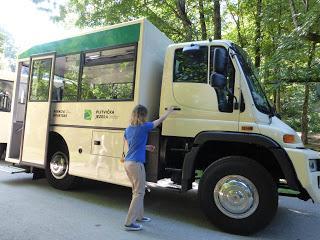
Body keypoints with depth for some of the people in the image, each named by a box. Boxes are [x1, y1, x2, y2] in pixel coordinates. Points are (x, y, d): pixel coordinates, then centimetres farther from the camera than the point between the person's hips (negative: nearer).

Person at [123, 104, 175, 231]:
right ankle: (129, 223, 3)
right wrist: (169, 110, 19)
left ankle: (139, 216, 35)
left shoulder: (128, 129, 8)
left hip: (127, 162, 8)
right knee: (139, 193, 1)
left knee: (137, 191, 21)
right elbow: (160, 120, 2)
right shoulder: (144, 127, -12)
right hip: (136, 164, -8)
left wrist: (146, 147, 22)